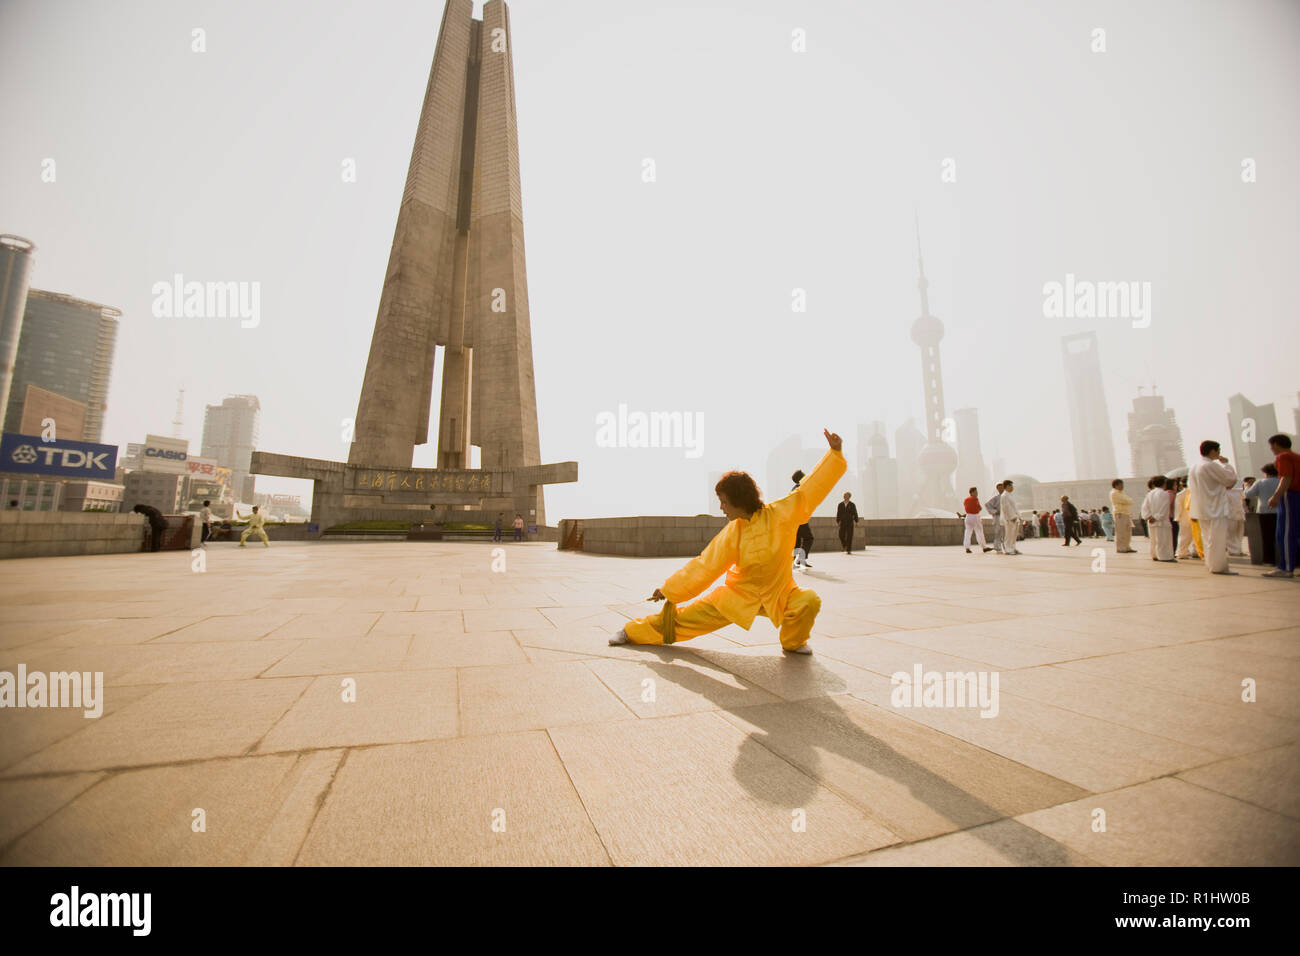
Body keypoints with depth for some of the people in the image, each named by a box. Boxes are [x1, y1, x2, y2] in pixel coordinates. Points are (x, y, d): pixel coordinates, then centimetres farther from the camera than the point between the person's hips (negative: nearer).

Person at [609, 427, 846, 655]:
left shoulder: (782, 514, -18)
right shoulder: (731, 535, -15)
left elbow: (812, 486, -13)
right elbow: (703, 567, -8)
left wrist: (835, 453, -19)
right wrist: (668, 590, -4)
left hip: (779, 594, 0)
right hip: (739, 595, 0)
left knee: (809, 602, -28)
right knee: (687, 616, -3)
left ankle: (793, 642, 5)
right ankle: (633, 631, 15)